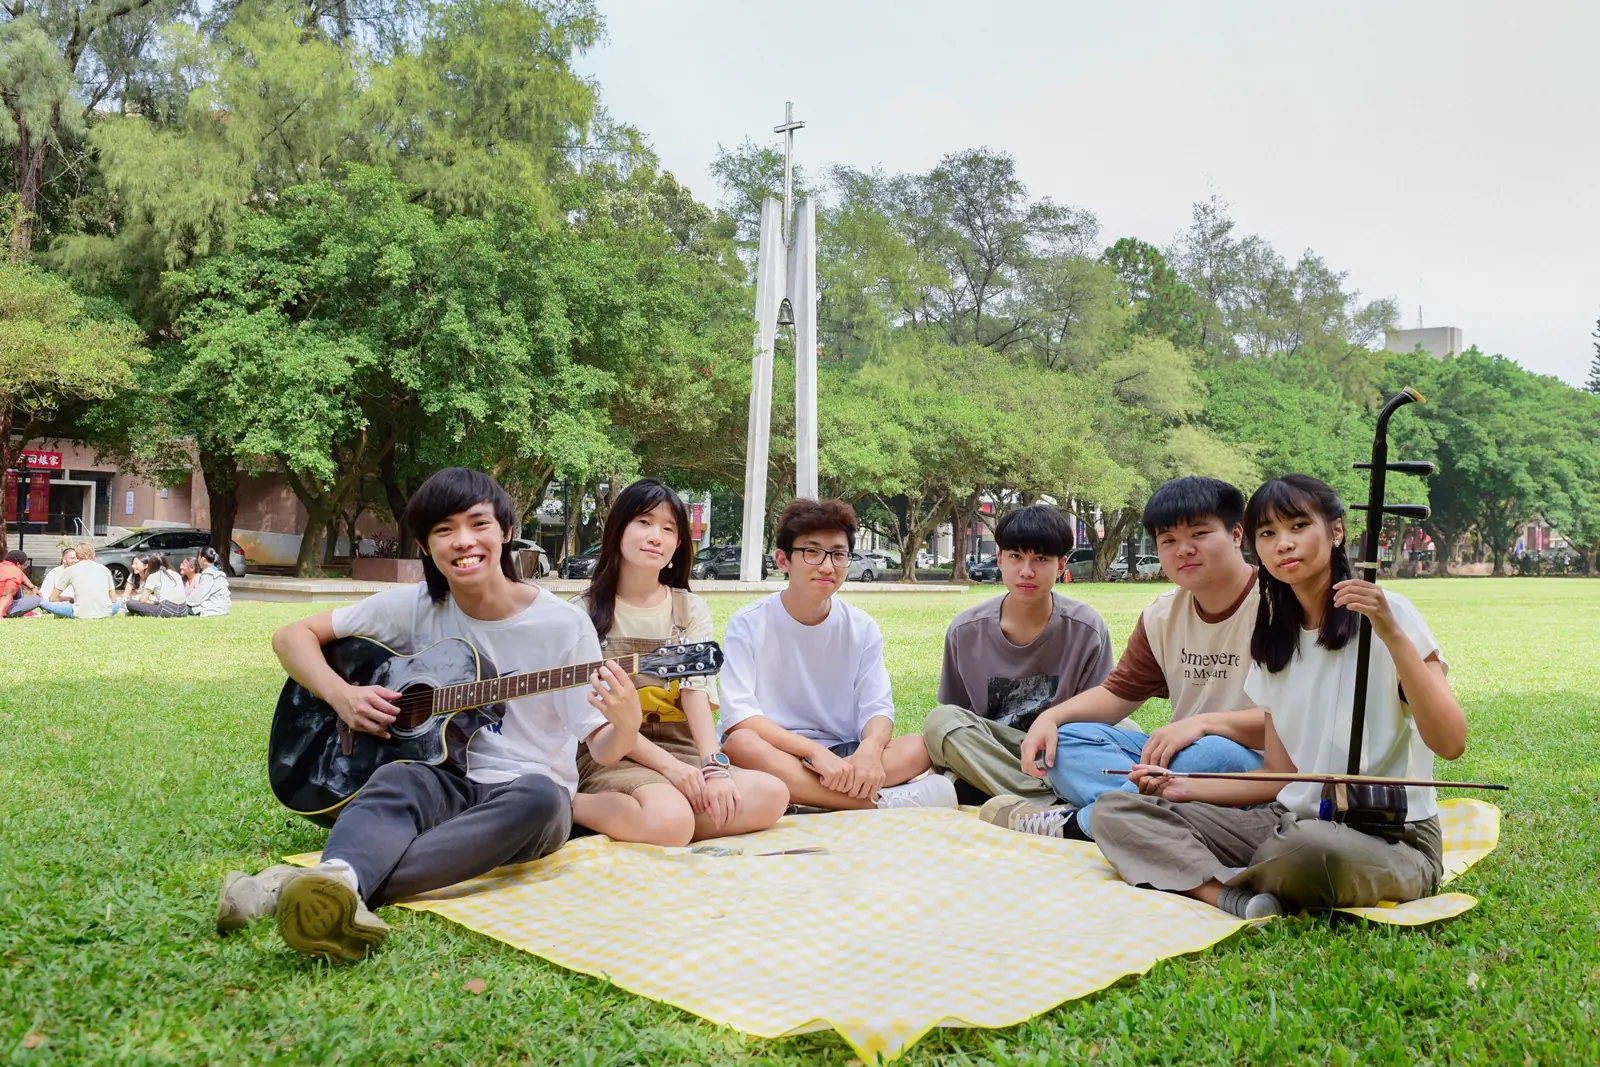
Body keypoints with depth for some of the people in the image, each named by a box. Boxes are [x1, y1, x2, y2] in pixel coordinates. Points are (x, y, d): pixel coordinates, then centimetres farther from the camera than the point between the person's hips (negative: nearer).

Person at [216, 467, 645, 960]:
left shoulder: (564, 625, -8)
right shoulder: (416, 606, 0)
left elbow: (603, 750, -9)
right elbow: (293, 635, 7)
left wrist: (626, 721, -33)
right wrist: (342, 694, -12)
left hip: (526, 791, -1)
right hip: (444, 782, 2)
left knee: (539, 798, -36)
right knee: (396, 780, -32)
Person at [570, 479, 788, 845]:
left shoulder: (691, 610, 10)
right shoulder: (586, 613, 0)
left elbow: (697, 692, -5)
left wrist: (714, 767, -22)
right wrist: (667, 766, -20)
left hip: (681, 747, 5)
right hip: (611, 752, -5)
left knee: (771, 795, -23)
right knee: (671, 819, -37)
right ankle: (572, 806, -13)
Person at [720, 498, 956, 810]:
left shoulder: (862, 628, 5)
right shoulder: (748, 625, -5)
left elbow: (878, 709, -3)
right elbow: (739, 716, -16)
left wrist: (870, 748, -27)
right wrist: (814, 751, -29)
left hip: (841, 756, 3)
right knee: (742, 744, -36)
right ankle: (883, 802, -29)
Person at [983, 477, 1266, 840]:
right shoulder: (1162, 616, 11)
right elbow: (1117, 693, 15)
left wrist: (1204, 723, -30)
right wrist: (1050, 717, -5)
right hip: (1175, 757, 7)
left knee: (1214, 754, -40)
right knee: (1065, 740, -5)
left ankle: (1074, 825, -24)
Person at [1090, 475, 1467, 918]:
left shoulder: (1389, 614, -6)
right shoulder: (1272, 646, 12)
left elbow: (1450, 743, -18)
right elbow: (1282, 779, 13)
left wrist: (1392, 634, -24)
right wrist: (1185, 787, 2)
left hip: (1391, 837, -6)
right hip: (1291, 821, 6)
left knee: (1307, 846, -43)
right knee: (1116, 811, -7)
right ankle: (1234, 899, -28)